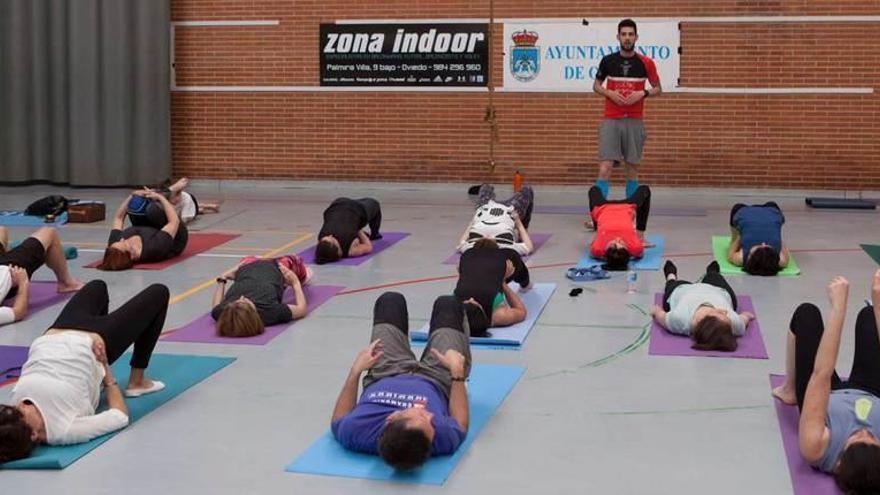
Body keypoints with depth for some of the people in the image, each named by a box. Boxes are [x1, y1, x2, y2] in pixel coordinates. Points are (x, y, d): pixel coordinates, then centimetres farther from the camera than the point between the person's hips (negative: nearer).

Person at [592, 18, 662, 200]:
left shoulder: (645, 63, 1)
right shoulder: (608, 60, 2)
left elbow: (658, 89, 10)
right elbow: (596, 85, 13)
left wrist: (643, 93, -10)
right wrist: (609, 93, -7)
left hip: (634, 121, 1)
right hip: (611, 120, -1)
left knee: (633, 167, 6)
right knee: (605, 167, -9)